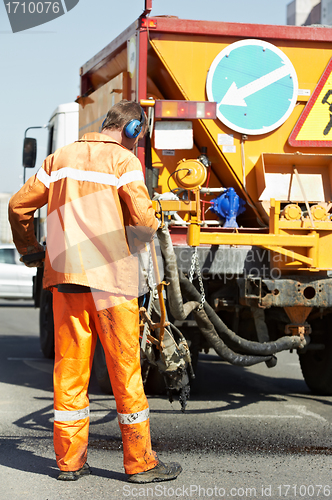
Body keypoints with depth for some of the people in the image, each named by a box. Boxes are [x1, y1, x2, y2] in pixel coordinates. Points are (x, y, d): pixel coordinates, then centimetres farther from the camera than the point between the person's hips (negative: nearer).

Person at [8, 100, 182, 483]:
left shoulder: (61, 157, 13)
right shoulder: (123, 160, -4)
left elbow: (19, 205, 14)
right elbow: (141, 214, -16)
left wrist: (29, 250, 28)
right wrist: (151, 227, 7)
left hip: (64, 275, 5)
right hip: (110, 278, -5)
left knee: (69, 368, 9)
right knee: (124, 369, 2)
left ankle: (69, 460, 13)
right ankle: (140, 462, 8)